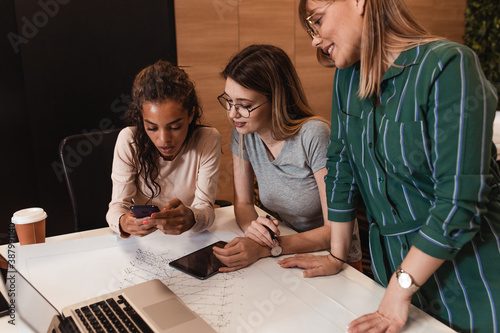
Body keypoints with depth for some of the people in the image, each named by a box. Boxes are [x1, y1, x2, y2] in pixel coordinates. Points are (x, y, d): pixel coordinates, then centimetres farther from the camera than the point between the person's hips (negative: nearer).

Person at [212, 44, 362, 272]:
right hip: (288, 251, 6)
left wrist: (266, 249, -30)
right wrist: (251, 226, -19)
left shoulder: (314, 136, -24)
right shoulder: (242, 132, -7)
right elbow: (243, 202, 4)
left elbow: (336, 229, -21)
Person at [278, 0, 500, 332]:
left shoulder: (448, 66, -21)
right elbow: (341, 166, 4)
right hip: (392, 259, 5)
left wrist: (400, 289, -19)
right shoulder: (348, 76, 0)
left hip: (464, 265, -5)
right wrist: (337, 256, 7)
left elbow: (460, 198, -25)